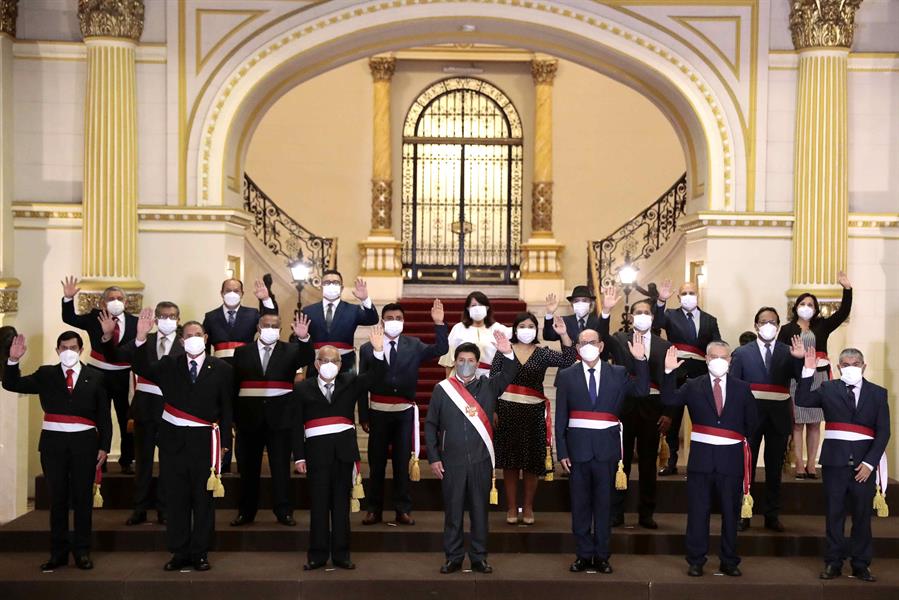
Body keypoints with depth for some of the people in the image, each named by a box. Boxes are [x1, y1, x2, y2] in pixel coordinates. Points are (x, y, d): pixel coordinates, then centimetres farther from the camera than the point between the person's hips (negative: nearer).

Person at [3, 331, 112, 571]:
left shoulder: (95, 377, 6)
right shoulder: (46, 375, 8)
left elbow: (104, 416, 6)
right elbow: (12, 385, 2)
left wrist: (104, 447, -1)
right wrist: (13, 361, -14)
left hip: (84, 443, -1)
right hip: (53, 442, 1)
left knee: (83, 498, 5)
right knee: (57, 498, 6)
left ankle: (82, 551, 13)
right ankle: (58, 552, 13)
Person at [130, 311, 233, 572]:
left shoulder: (221, 369, 3)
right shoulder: (169, 365, 7)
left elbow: (226, 409, 3)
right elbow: (142, 368, -9)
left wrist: (224, 443, -1)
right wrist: (140, 338, -23)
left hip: (205, 442, -1)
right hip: (173, 441, 2)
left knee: (204, 499, 4)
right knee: (176, 499, 6)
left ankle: (200, 553, 13)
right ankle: (180, 552, 15)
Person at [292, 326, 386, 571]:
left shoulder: (350, 383, 9)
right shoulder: (303, 388, 4)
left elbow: (374, 377, -5)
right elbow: (297, 425, 2)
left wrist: (378, 351, -20)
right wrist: (298, 456, -4)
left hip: (344, 449, 1)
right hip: (316, 449, -1)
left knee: (341, 502, 6)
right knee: (318, 504, 3)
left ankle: (340, 554, 13)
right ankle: (317, 555, 10)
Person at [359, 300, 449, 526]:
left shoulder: (414, 346, 4)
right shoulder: (367, 348, 0)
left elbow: (441, 349, -8)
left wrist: (439, 323, -20)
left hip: (405, 413, 1)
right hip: (378, 412, -1)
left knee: (403, 462, 6)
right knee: (377, 463, 6)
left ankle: (403, 510, 13)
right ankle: (374, 510, 15)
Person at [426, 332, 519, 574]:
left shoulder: (488, 386, 5)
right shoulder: (442, 389, 3)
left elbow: (508, 375, -12)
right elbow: (431, 425, 5)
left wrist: (508, 354, -30)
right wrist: (433, 458, -1)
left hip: (481, 461, 1)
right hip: (451, 462, -1)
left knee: (480, 510, 7)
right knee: (453, 511, 6)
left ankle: (479, 557, 16)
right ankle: (453, 557, 15)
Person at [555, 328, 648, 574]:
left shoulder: (617, 373, 6)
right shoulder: (566, 376, 4)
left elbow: (642, 391, -7)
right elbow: (560, 417, 4)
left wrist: (640, 360, -16)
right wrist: (562, 451, -2)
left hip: (607, 448, 0)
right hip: (578, 447, 0)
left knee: (604, 503, 6)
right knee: (580, 503, 6)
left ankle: (601, 556, 16)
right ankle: (584, 554, 16)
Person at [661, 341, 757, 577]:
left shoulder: (742, 388, 6)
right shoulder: (693, 386, 3)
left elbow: (752, 421, 11)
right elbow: (669, 400, -12)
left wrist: (740, 440, 7)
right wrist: (669, 371, -20)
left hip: (731, 458, 1)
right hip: (701, 457, -1)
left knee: (731, 512, 8)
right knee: (697, 511, 3)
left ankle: (729, 562, 19)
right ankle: (696, 561, 12)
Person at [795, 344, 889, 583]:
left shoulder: (878, 393, 6)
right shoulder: (828, 389, 6)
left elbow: (883, 432, 3)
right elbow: (802, 401, -9)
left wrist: (870, 462, -7)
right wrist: (808, 371, -17)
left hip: (864, 463, 0)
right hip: (835, 461, 0)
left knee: (862, 515, 6)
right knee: (834, 514, 4)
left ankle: (861, 564, 16)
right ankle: (833, 562, 12)